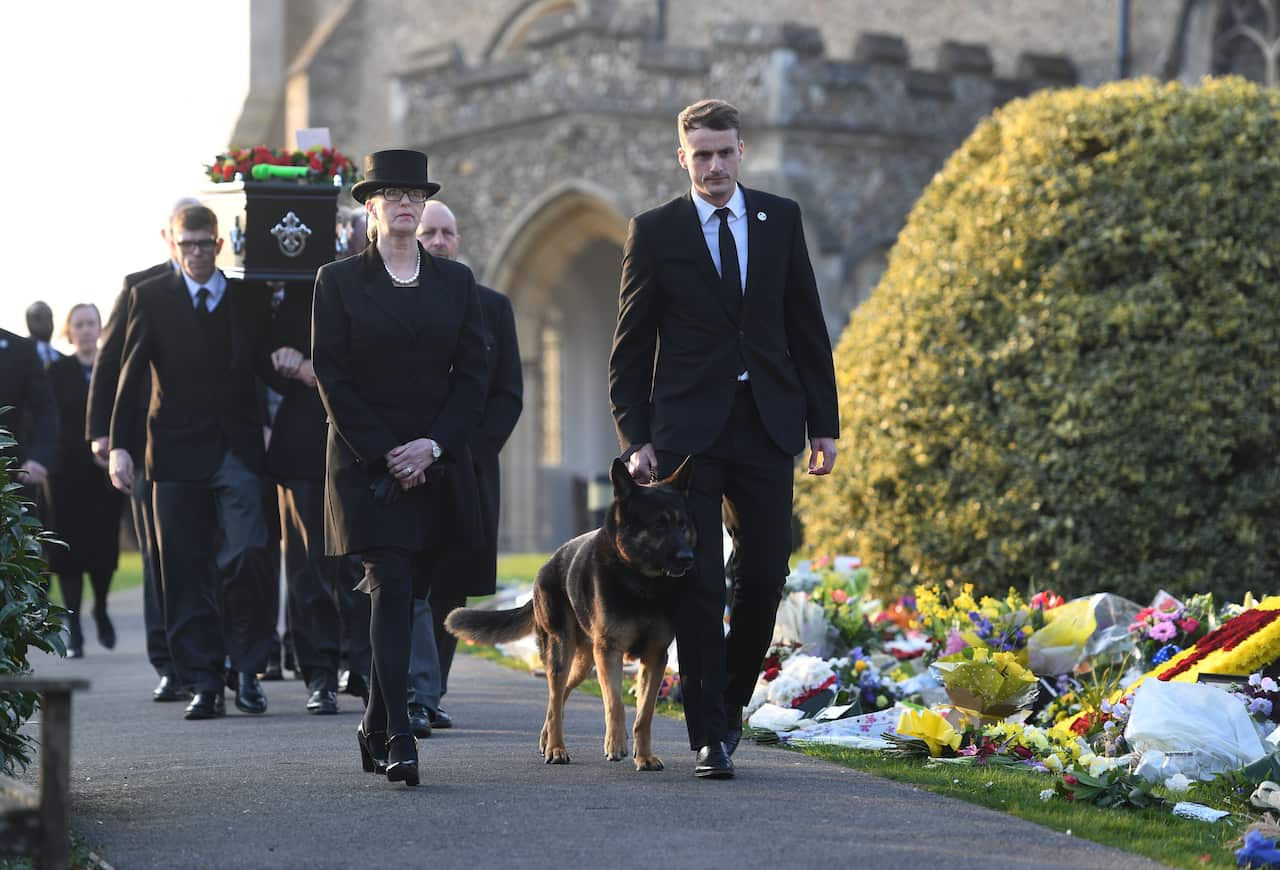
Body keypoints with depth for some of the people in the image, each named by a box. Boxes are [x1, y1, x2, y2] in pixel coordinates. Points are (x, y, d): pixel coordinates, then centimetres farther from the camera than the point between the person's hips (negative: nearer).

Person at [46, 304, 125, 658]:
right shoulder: (57, 371, 5)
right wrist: (90, 451, -14)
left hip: (106, 474, 0)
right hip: (68, 473, 0)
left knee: (103, 545, -8)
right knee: (70, 548, -3)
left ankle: (100, 609, 20)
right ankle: (74, 630, 4)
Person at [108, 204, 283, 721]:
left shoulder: (249, 300, 9)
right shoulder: (150, 298, 5)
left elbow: (268, 369, 14)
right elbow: (130, 375, 2)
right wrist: (119, 445, -5)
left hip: (237, 452, 0)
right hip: (177, 451, 0)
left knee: (246, 557, -15)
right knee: (187, 575, 1)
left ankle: (246, 668, 2)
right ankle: (204, 684, 7)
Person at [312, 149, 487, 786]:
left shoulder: (455, 282, 10)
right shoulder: (339, 281, 2)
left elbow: (471, 374, 6)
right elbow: (332, 376, -2)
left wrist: (433, 445, -8)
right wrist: (383, 454, -10)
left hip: (438, 463, 3)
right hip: (366, 462, -3)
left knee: (408, 593, 6)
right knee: (391, 588, -13)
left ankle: (375, 728, 19)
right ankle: (397, 738, -17)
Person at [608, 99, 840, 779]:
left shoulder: (781, 219, 8)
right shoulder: (654, 232, 1)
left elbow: (807, 328, 11)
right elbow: (630, 346, 3)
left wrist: (823, 424, 6)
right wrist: (634, 439, -6)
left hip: (766, 425, 2)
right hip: (688, 432, -2)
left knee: (765, 577, 2)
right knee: (699, 586, -4)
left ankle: (729, 699, 25)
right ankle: (709, 736, 2)